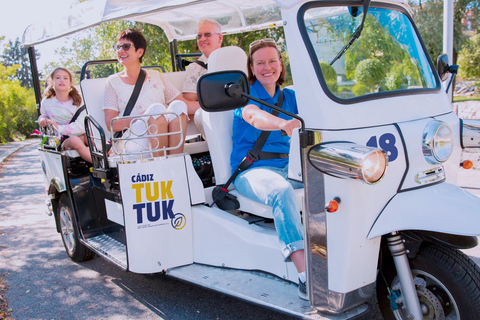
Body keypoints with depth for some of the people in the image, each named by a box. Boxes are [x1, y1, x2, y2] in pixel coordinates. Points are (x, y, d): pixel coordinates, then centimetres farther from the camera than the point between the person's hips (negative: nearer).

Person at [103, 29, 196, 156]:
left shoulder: (155, 76, 21)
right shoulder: (113, 81, 13)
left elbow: (185, 104, 16)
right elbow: (110, 125, 2)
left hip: (166, 138, 3)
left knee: (177, 106, -26)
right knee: (157, 108, -29)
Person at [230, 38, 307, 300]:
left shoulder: (289, 97, 17)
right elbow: (253, 116, -24)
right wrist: (284, 124, -45)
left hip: (287, 167, 5)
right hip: (251, 170, -5)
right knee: (282, 191, -37)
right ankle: (305, 277, -43)